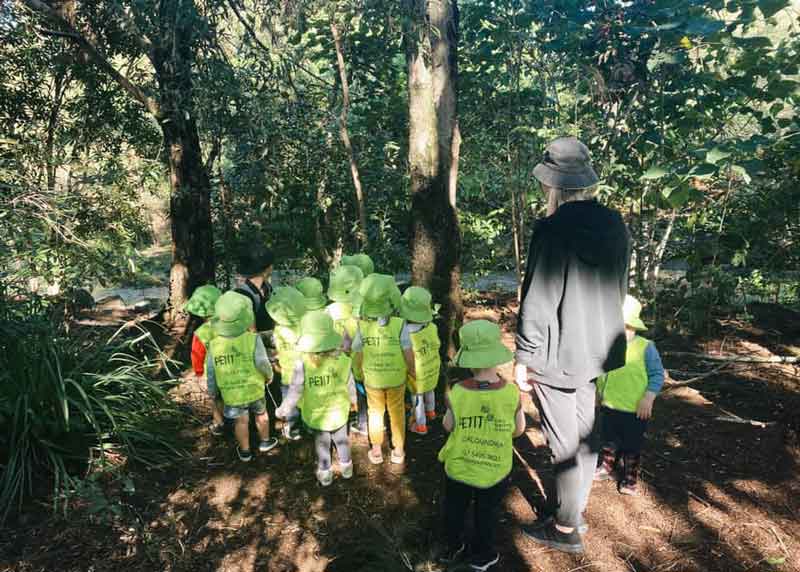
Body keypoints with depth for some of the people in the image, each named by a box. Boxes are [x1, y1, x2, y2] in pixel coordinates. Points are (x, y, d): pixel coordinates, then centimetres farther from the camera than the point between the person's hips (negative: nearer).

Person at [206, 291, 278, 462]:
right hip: (255, 389, -1)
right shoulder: (253, 339, -28)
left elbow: (211, 373, -10)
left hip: (231, 394, 1)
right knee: (261, 414, 26)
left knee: (241, 421, 22)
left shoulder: (214, 345, -21)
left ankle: (245, 451, 40)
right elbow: (263, 363, -24)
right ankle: (265, 442, 45)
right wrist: (269, 375, -1)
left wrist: (212, 392, 9)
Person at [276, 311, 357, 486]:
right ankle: (346, 466, 44)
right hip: (339, 412, 1)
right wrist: (353, 399, 14)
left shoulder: (303, 364, -29)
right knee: (341, 439, 26)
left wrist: (283, 410, -3)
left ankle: (325, 473, 38)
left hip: (316, 415, -1)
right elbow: (350, 385, -9)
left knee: (322, 443, 23)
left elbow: (295, 392, -20)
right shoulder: (342, 361, -24)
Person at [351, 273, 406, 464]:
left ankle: (376, 451, 36)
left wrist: (360, 373, 7)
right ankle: (398, 451, 35)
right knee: (397, 412, 21)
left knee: (375, 412, 22)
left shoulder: (361, 326, -22)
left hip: (372, 379, 1)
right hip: (396, 378, -1)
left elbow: (357, 357, -13)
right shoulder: (400, 325, -27)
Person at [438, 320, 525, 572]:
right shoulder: (511, 393, -24)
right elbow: (519, 430, -8)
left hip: (458, 468, 0)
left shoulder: (457, 393, -26)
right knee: (486, 515, 24)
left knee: (454, 510, 26)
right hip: (495, 472, 0)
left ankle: (453, 549, 47)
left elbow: (448, 426, -9)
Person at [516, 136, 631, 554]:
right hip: (598, 348, 7)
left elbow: (537, 300, -20)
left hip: (558, 354, -7)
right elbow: (620, 288, 11)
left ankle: (566, 529, 23)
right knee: (585, 433, 20)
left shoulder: (553, 229, -21)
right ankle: (576, 509, 38)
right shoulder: (614, 226, 1)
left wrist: (523, 357, -11)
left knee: (564, 444, 6)